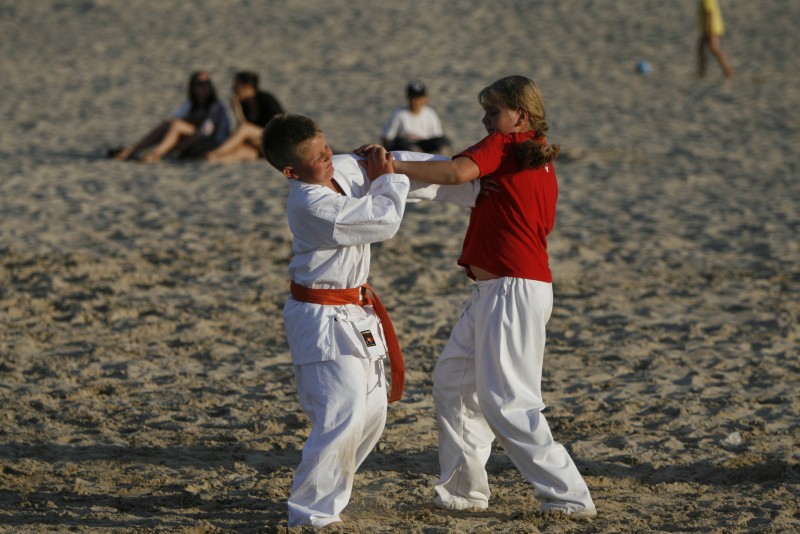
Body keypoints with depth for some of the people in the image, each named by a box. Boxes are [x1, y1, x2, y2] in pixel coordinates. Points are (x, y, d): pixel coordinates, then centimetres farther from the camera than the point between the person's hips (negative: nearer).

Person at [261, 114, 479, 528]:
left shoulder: (345, 169, -1)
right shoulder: (312, 206, -27)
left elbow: (401, 167, 10)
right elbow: (384, 222, -22)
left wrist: (472, 186, 13)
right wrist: (387, 179, -4)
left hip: (354, 315, 10)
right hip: (323, 320, -10)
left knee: (371, 411, 15)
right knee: (343, 416, -15)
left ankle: (324, 495, 27)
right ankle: (310, 513, -5)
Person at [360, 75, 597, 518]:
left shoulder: (503, 146, -10)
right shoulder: (542, 163, 17)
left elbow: (458, 172, -27)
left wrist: (393, 166, -21)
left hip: (513, 289, -10)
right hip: (493, 292, 10)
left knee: (506, 402, -9)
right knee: (452, 380, 16)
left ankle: (570, 497, -6)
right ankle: (463, 490, 21)